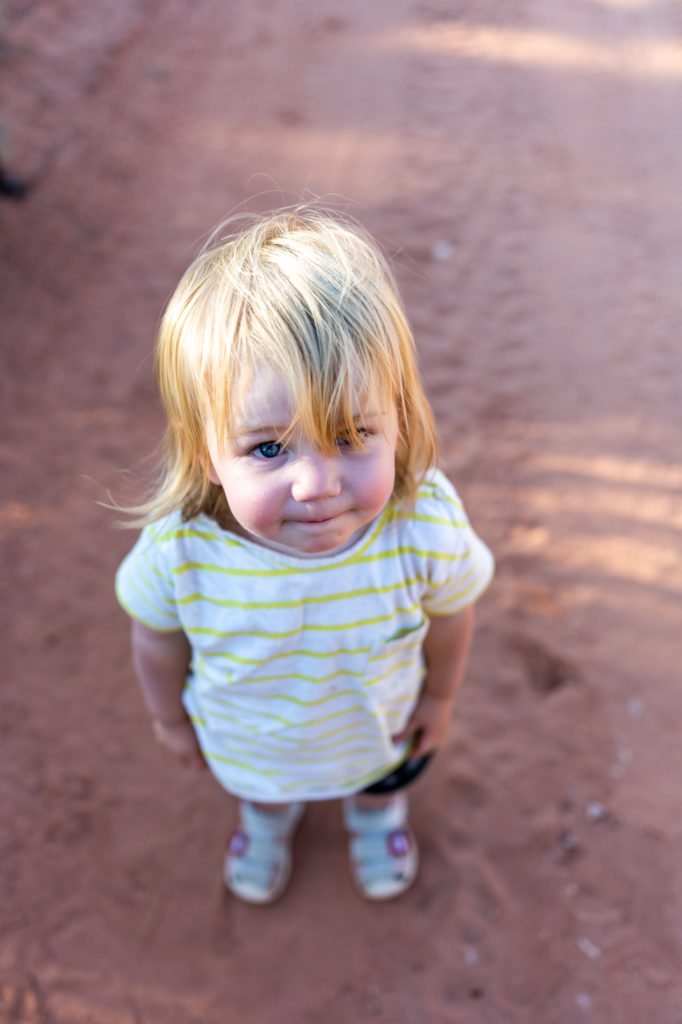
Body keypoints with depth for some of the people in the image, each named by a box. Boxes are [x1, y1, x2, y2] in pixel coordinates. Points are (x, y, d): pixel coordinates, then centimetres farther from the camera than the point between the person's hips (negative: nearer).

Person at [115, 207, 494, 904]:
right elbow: (158, 639, -17)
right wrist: (171, 718, 1)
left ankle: (375, 810, 74)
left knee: (382, 783, 36)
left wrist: (439, 696, 2)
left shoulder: (427, 524, -40)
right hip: (244, 741, 0)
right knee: (260, 790, 36)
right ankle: (268, 818, 74)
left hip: (379, 731, 1)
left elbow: (448, 616, -16)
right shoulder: (179, 548, -41)